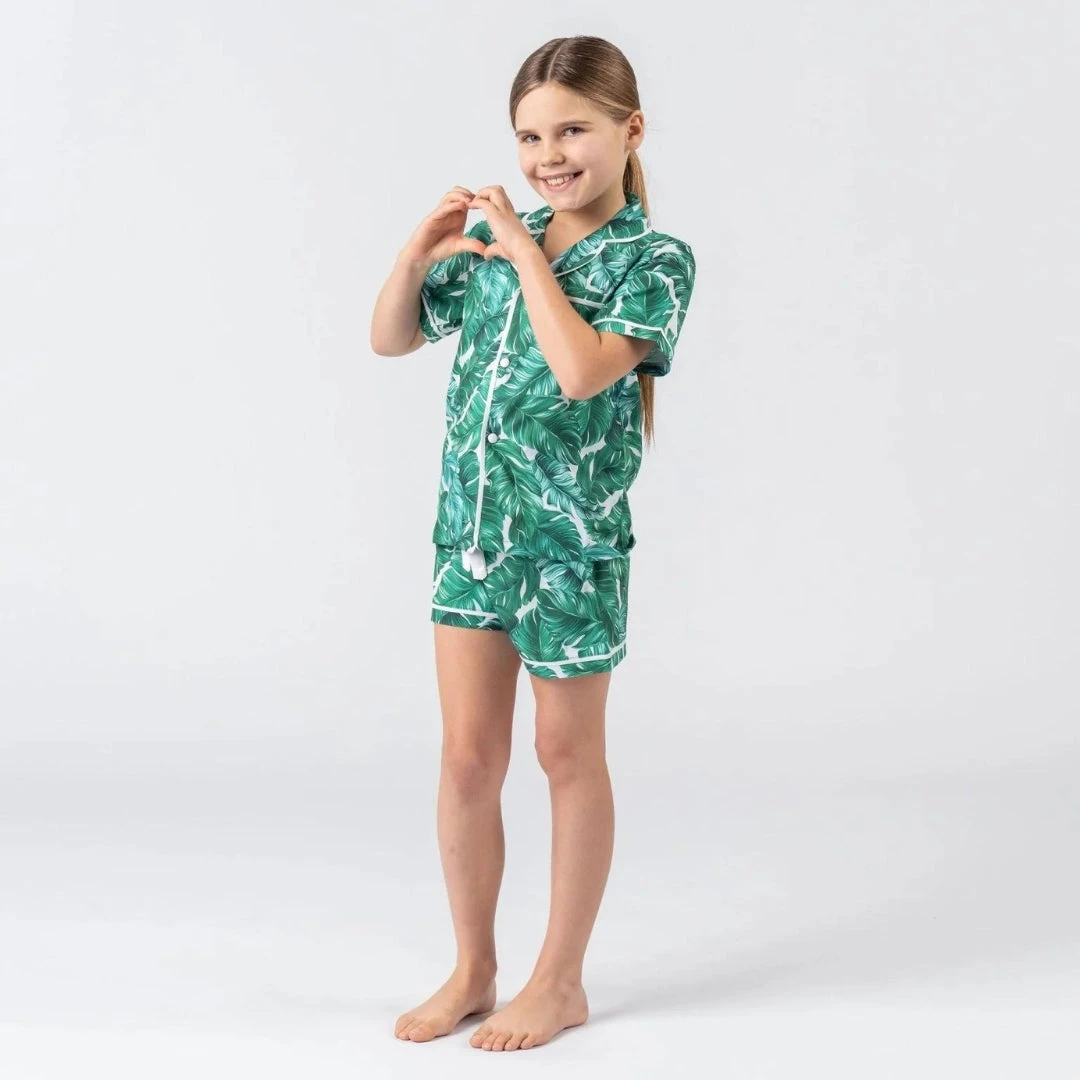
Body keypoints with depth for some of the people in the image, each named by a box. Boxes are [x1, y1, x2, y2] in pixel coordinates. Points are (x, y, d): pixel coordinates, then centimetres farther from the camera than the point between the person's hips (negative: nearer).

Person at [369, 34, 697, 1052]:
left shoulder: (654, 259, -9)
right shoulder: (490, 238, 7)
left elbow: (583, 370, -25)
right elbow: (390, 339, 14)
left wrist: (528, 254, -18)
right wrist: (419, 251, -2)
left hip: (572, 538, -5)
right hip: (469, 526, 5)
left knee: (567, 754, 9)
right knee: (468, 757, 9)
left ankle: (560, 979, 23)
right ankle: (473, 969, 25)